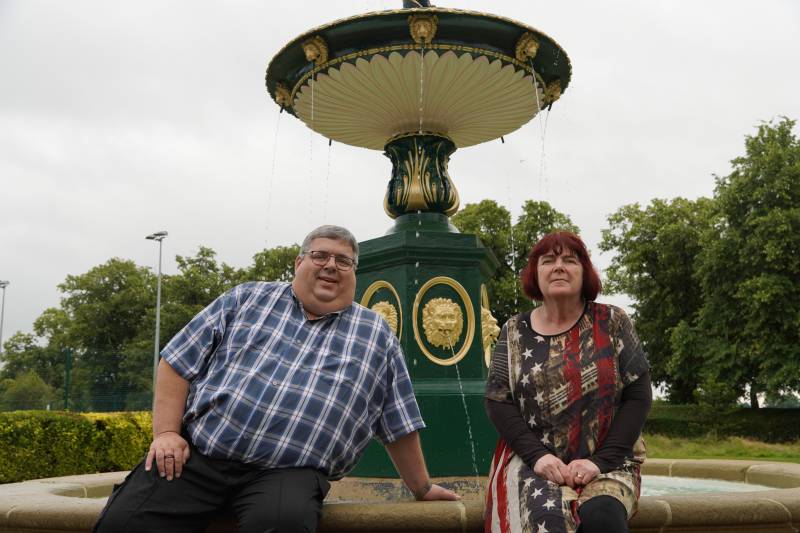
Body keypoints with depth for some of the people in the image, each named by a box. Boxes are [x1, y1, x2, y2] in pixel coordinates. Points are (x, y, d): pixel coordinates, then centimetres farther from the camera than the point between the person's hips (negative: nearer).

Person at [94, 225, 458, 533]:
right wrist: (166, 432, 0)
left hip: (289, 472, -1)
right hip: (195, 453, 2)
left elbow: (398, 426, 17)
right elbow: (179, 362, 10)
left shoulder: (376, 336, 12)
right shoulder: (248, 298, 12)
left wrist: (422, 488, 19)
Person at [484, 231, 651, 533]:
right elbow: (498, 401, 1)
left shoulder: (612, 323, 1)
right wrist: (537, 454, -13)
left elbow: (638, 395, -2)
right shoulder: (515, 333, 5)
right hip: (537, 462, 0)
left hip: (607, 463, 0)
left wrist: (601, 460, -12)